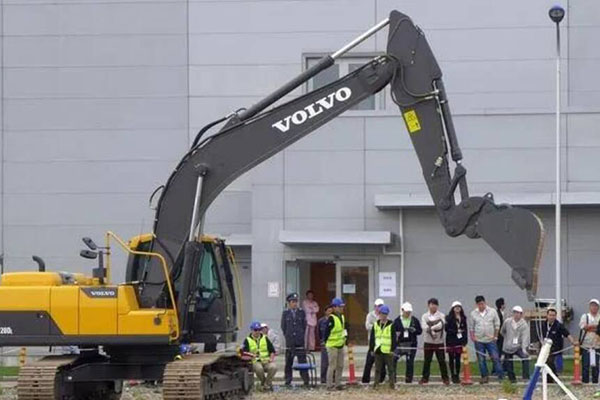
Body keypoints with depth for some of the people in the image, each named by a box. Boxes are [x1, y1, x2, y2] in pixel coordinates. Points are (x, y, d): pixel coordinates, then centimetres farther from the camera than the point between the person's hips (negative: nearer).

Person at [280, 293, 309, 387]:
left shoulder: (301, 312, 6)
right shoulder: (285, 313, 4)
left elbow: (304, 325, 11)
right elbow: (283, 327, 8)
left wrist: (301, 336, 7)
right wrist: (287, 336, 6)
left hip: (300, 341, 0)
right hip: (289, 342, 0)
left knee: (302, 360, -3)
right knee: (288, 362, 4)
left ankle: (306, 381, -1)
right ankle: (288, 381, 10)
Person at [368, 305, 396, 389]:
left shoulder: (391, 325, -1)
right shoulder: (375, 325, 8)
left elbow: (393, 338, -1)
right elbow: (372, 338, 10)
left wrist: (393, 349, -8)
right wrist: (371, 349, 6)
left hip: (388, 350, -3)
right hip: (378, 350, 3)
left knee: (390, 368, 2)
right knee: (377, 369, 8)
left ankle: (392, 383, 7)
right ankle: (376, 383, 13)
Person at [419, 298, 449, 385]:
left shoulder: (441, 316, 2)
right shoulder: (424, 316, 6)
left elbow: (440, 325, -16)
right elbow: (424, 326, -10)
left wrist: (430, 328, -18)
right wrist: (432, 330, -22)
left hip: (439, 342, -1)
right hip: (428, 342, 1)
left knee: (442, 361, 0)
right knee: (427, 361, 5)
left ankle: (445, 378, 8)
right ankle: (425, 378, 13)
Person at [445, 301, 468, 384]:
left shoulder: (463, 318, 9)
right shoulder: (449, 318, -2)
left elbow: (465, 329, 11)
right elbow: (446, 328, -9)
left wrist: (465, 341, 4)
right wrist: (456, 331, -17)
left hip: (460, 341, 3)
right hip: (451, 341, -3)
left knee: (458, 359, 2)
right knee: (451, 359, 2)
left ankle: (457, 376, 8)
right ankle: (453, 375, 8)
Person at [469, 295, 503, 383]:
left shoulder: (492, 311, 0)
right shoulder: (473, 313, 3)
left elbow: (497, 325, 5)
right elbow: (471, 327, 10)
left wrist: (495, 336, 0)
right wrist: (472, 336, -2)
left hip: (490, 340, -2)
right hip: (479, 340, 2)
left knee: (495, 358, -5)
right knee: (481, 359, 4)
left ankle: (501, 376, 0)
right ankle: (484, 377, 13)